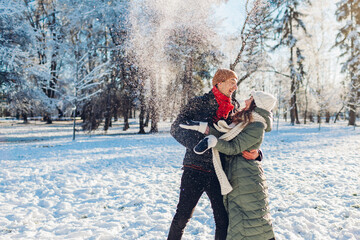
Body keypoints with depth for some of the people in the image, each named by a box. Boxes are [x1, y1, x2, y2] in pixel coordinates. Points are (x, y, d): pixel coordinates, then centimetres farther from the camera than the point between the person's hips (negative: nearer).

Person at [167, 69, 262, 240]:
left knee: (224, 221, 6)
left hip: (219, 173, 4)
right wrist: (199, 144, -18)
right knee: (183, 215, 2)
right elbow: (176, 128, -6)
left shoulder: (232, 111, 12)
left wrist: (255, 153, -9)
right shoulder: (198, 103, -1)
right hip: (195, 169, -4)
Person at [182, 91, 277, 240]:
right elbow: (225, 136, 8)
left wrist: (212, 141, -30)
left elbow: (233, 148, -19)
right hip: (234, 175, 9)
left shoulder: (257, 126, -15)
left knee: (253, 218, -1)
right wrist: (205, 128, -1)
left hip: (246, 177, -9)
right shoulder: (245, 120, 13)